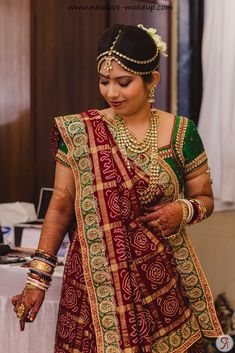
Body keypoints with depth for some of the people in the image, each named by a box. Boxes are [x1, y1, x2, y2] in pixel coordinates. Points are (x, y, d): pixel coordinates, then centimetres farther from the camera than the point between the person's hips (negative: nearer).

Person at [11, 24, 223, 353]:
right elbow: (61, 205, 1)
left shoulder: (181, 132, -1)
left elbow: (205, 198, 9)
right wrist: (38, 277, -3)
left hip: (163, 282, 1)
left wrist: (184, 210, -13)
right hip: (96, 283, 0)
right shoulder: (78, 132, -2)